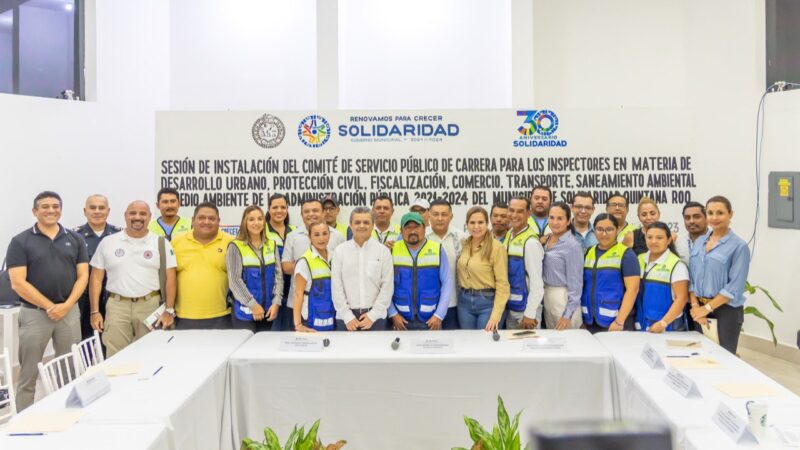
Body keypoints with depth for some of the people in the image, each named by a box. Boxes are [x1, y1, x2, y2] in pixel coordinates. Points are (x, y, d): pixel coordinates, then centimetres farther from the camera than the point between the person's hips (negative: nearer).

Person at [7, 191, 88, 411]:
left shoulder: (75, 239, 7)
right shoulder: (20, 242, -2)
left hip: (70, 312, 3)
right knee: (28, 375, 5)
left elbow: (83, 276, 3)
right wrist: (49, 306, -13)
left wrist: (66, 305, -10)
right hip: (34, 313, -2)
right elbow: (18, 283, -8)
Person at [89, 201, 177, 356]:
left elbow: (170, 278, 1)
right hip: (117, 306, 1)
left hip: (150, 306, 0)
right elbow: (96, 278, 7)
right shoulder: (108, 243, 6)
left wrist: (169, 310, -6)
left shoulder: (161, 243, 3)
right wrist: (95, 311, 0)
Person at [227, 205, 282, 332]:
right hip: (244, 311, -4)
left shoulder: (272, 245, 8)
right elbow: (234, 280, -10)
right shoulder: (235, 246, -5)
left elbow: (278, 275, 5)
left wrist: (276, 303, -6)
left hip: (268, 310, 4)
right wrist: (253, 304, -13)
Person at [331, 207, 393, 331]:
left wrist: (373, 315, -7)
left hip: (375, 316, 0)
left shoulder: (383, 251, 2)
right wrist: (347, 316, -5)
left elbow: (387, 286, -1)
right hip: (346, 317, 0)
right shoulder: (340, 251, 3)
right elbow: (336, 286, 1)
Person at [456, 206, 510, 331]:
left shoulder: (496, 247, -12)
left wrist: (496, 315, -18)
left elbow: (502, 283, -13)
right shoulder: (463, 244, 4)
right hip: (464, 301, 5)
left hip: (487, 301, -5)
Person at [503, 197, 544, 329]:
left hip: (525, 307, -7)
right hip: (509, 306, 7)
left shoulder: (530, 242, -18)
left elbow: (536, 282, -18)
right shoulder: (508, 235, 5)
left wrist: (530, 314, -17)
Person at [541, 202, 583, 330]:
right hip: (546, 295, 7)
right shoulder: (547, 239, 6)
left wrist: (568, 314, -15)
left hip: (563, 298, -7)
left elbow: (575, 281, -14)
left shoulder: (572, 245, -15)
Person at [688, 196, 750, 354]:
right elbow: (692, 277, 7)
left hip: (726, 310, -5)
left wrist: (707, 308, -14)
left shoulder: (739, 246, -9)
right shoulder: (699, 241, 8)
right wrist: (695, 306, -5)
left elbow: (735, 286, -14)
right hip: (700, 308, 5)